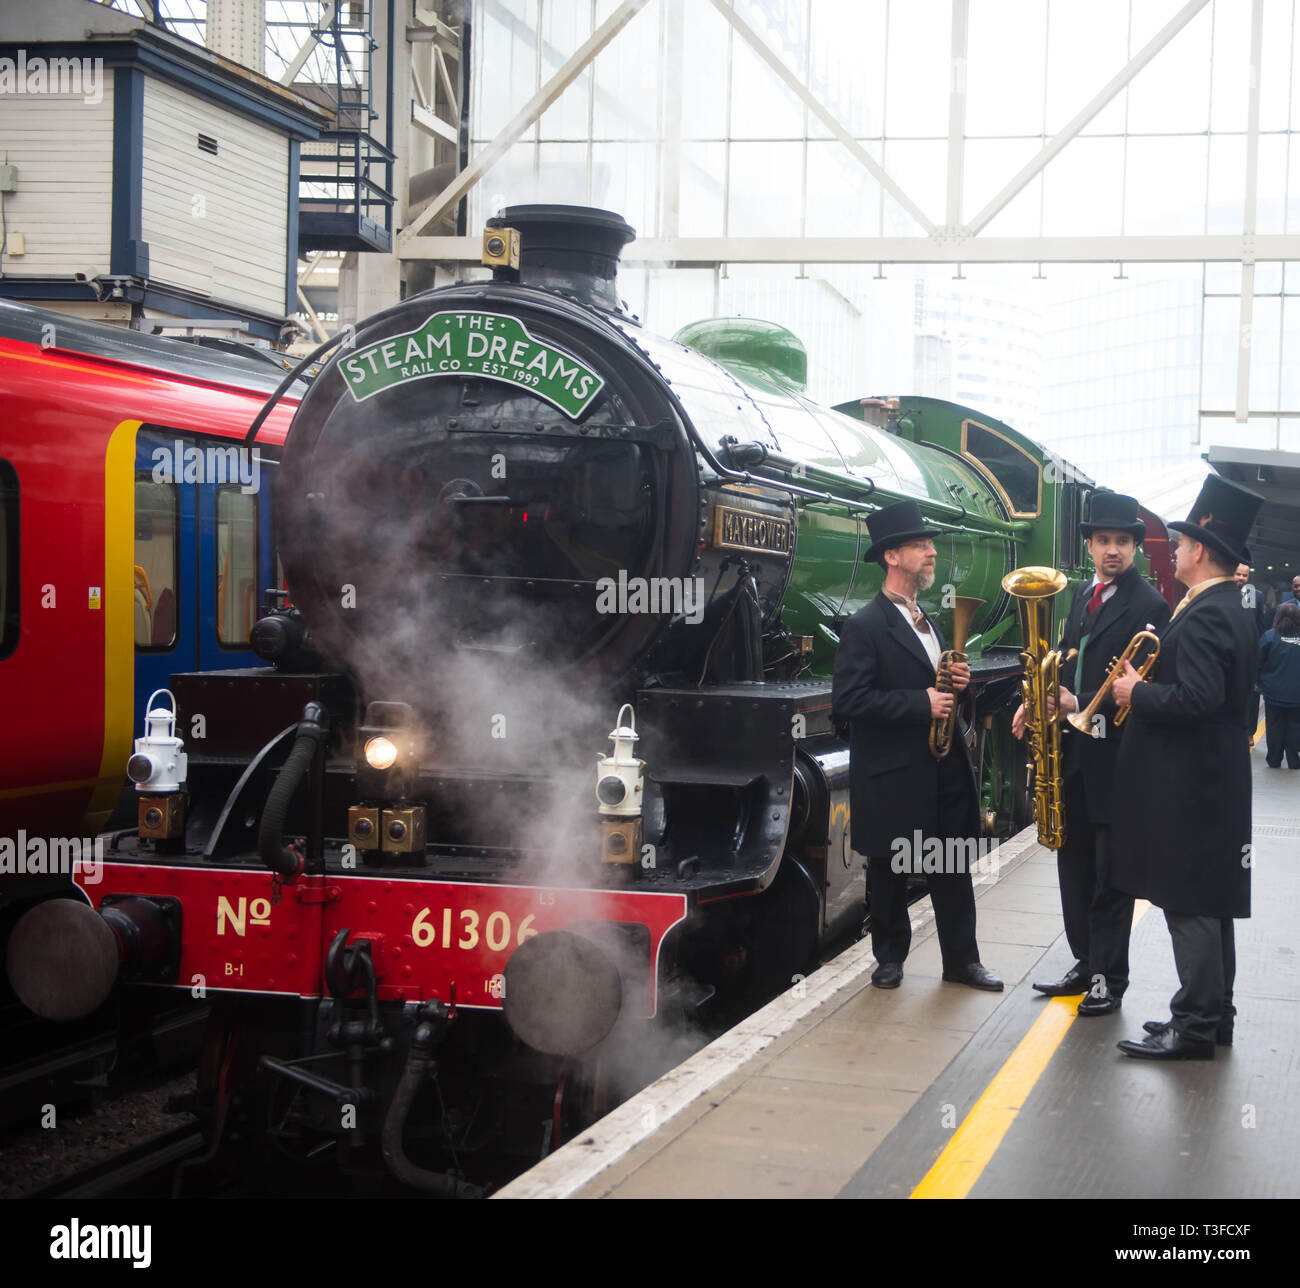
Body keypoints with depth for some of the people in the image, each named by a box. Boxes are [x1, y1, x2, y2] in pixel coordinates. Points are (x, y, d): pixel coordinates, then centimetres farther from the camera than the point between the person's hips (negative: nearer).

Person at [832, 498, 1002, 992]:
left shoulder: (927, 621, 15)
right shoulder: (864, 627, -13)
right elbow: (849, 701, -21)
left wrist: (958, 682, 2)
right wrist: (921, 703, -22)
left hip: (944, 767, 7)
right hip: (894, 775, -7)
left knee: (953, 868, 9)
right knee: (891, 871, 7)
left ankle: (961, 960, 18)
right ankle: (890, 957, 22)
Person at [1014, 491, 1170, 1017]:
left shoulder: (1148, 605, -12)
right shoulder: (1084, 594, 12)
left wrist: (1079, 706, -25)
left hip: (1114, 756, -7)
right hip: (1072, 754, 7)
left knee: (1110, 874, 1)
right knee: (1074, 865, 14)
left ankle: (1109, 979, 10)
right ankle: (1087, 963, 26)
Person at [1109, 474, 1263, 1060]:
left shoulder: (1205, 616, -20)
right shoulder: (1231, 610, 13)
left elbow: (1197, 698, -29)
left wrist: (1138, 692, -14)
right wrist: (1147, 683, 11)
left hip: (1190, 786, -11)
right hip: (1215, 777, 11)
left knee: (1190, 906, -5)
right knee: (1209, 902, 16)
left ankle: (1195, 1027, 1)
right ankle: (1213, 1015, 24)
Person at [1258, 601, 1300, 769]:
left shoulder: (1270, 636, -11)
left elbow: (1259, 663, -5)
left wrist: (1261, 684, 9)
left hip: (1274, 692, -1)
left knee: (1274, 726, 9)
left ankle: (1274, 760, 14)